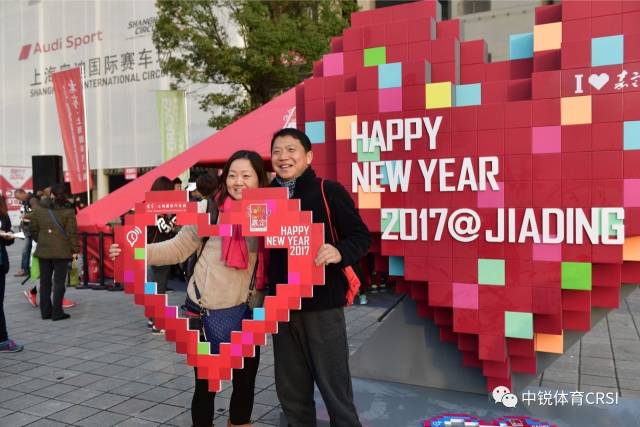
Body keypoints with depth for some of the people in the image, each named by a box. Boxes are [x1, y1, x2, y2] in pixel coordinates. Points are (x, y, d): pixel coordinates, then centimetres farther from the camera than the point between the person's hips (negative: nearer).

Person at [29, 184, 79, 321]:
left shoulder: (39, 209, 4)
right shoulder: (68, 211, -8)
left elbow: (34, 230, 9)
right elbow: (71, 232, -10)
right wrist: (75, 249, -4)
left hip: (43, 250, 4)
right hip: (62, 251, -4)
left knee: (45, 281, 13)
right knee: (59, 281, 1)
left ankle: (45, 311, 19)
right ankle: (57, 312, 2)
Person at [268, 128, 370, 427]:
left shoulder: (329, 191, -7)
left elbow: (361, 236, -11)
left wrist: (340, 252, -28)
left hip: (322, 305, -5)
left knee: (334, 388, 4)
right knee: (291, 393, 17)